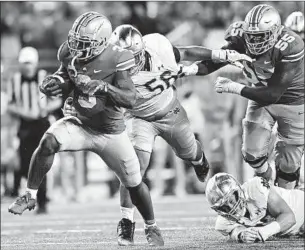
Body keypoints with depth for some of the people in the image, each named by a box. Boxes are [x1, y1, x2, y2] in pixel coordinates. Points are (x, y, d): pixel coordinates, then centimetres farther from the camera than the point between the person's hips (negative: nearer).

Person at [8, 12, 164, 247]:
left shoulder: (116, 60, -24)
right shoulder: (70, 55, -11)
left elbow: (130, 100, -30)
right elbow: (64, 79, 8)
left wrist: (104, 87, -45)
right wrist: (54, 83, -16)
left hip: (111, 133, -2)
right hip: (81, 125, 2)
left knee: (134, 184, 9)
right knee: (48, 141, -29)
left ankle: (151, 227, 35)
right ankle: (30, 196, -17)